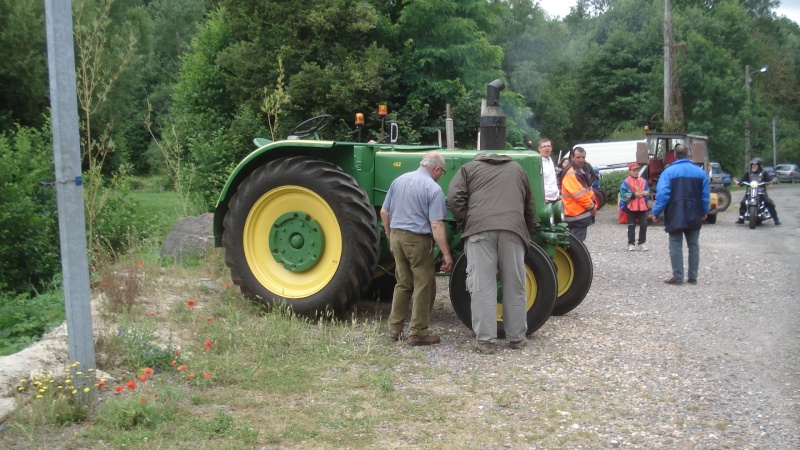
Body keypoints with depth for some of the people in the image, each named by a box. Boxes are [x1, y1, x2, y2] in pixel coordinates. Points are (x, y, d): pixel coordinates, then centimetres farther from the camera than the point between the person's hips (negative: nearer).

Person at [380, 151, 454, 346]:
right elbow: (436, 225, -17)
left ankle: (395, 328, 19)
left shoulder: (399, 181, 9)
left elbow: (384, 212, 12)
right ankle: (418, 333, 5)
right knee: (424, 286, 4)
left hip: (397, 236, 7)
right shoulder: (433, 189, -11)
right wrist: (446, 254, -15)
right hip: (418, 239, -6)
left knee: (403, 284, 18)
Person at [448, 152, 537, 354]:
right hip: (513, 229, 2)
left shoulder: (469, 168, 21)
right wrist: (528, 232, 40)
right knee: (515, 286, 9)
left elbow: (455, 199, 5)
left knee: (483, 287, -2)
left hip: (480, 229, -2)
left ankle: (485, 340, -2)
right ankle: (517, 337, 16)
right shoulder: (516, 168, 30)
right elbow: (530, 206, 31)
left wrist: (465, 223, 14)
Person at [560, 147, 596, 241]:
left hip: (581, 213, 11)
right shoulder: (571, 174, -19)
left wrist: (594, 205, 8)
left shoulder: (580, 171, 17)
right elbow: (579, 194, -23)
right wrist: (591, 206, -13)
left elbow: (588, 190, 22)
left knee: (578, 240, 16)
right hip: (577, 214, -11)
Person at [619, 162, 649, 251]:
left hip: (642, 207, 4)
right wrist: (634, 195, -20)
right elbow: (623, 194, -12)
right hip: (631, 207, -3)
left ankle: (642, 243, 14)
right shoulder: (626, 182, -6)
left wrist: (646, 193, -12)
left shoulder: (643, 181, 7)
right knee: (631, 226, 4)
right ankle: (631, 244, 12)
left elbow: (647, 191, 11)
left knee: (644, 225, 3)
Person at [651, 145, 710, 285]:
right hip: (694, 217, 4)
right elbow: (706, 195, 7)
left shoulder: (669, 172, -6)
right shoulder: (700, 172, 5)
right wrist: (704, 212, 19)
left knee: (676, 246, 2)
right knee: (693, 246, 12)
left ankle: (678, 277, 1)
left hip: (675, 216, -3)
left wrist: (656, 212, -7)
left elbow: (662, 194, -13)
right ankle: (693, 277, 15)